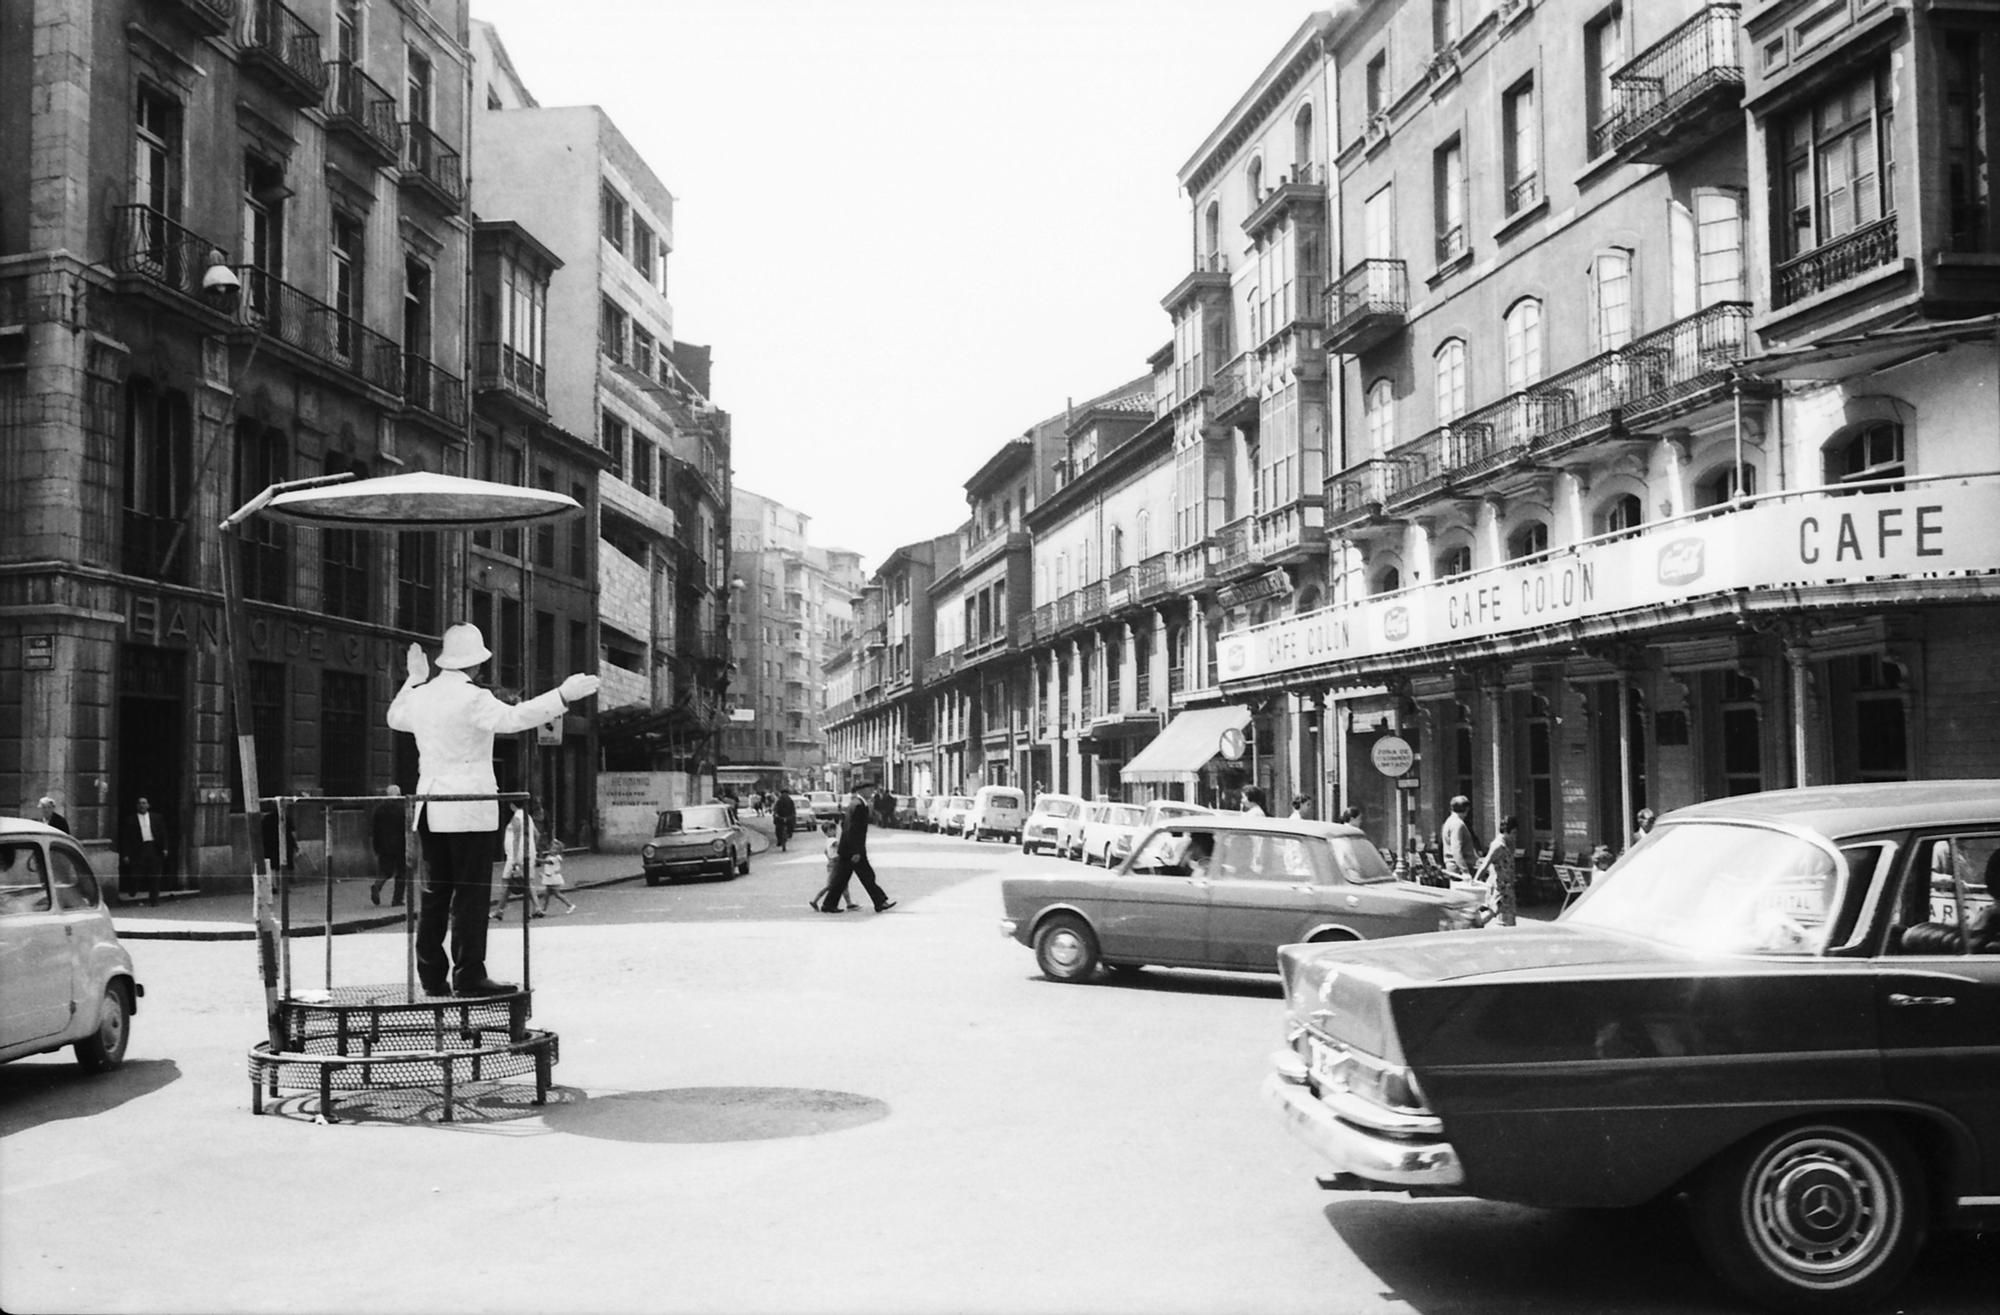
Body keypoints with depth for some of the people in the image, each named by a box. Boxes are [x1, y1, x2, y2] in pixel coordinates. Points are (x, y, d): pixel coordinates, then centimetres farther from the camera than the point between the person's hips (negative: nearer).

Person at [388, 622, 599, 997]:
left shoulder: (420, 696, 11)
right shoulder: (472, 698, -12)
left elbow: (395, 718, 32)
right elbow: (512, 718, -26)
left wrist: (414, 679, 40)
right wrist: (562, 696, -31)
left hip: (430, 807, 7)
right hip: (469, 807, -7)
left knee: (435, 891, 11)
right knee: (471, 892, -5)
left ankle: (432, 974, 14)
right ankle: (468, 975, -6)